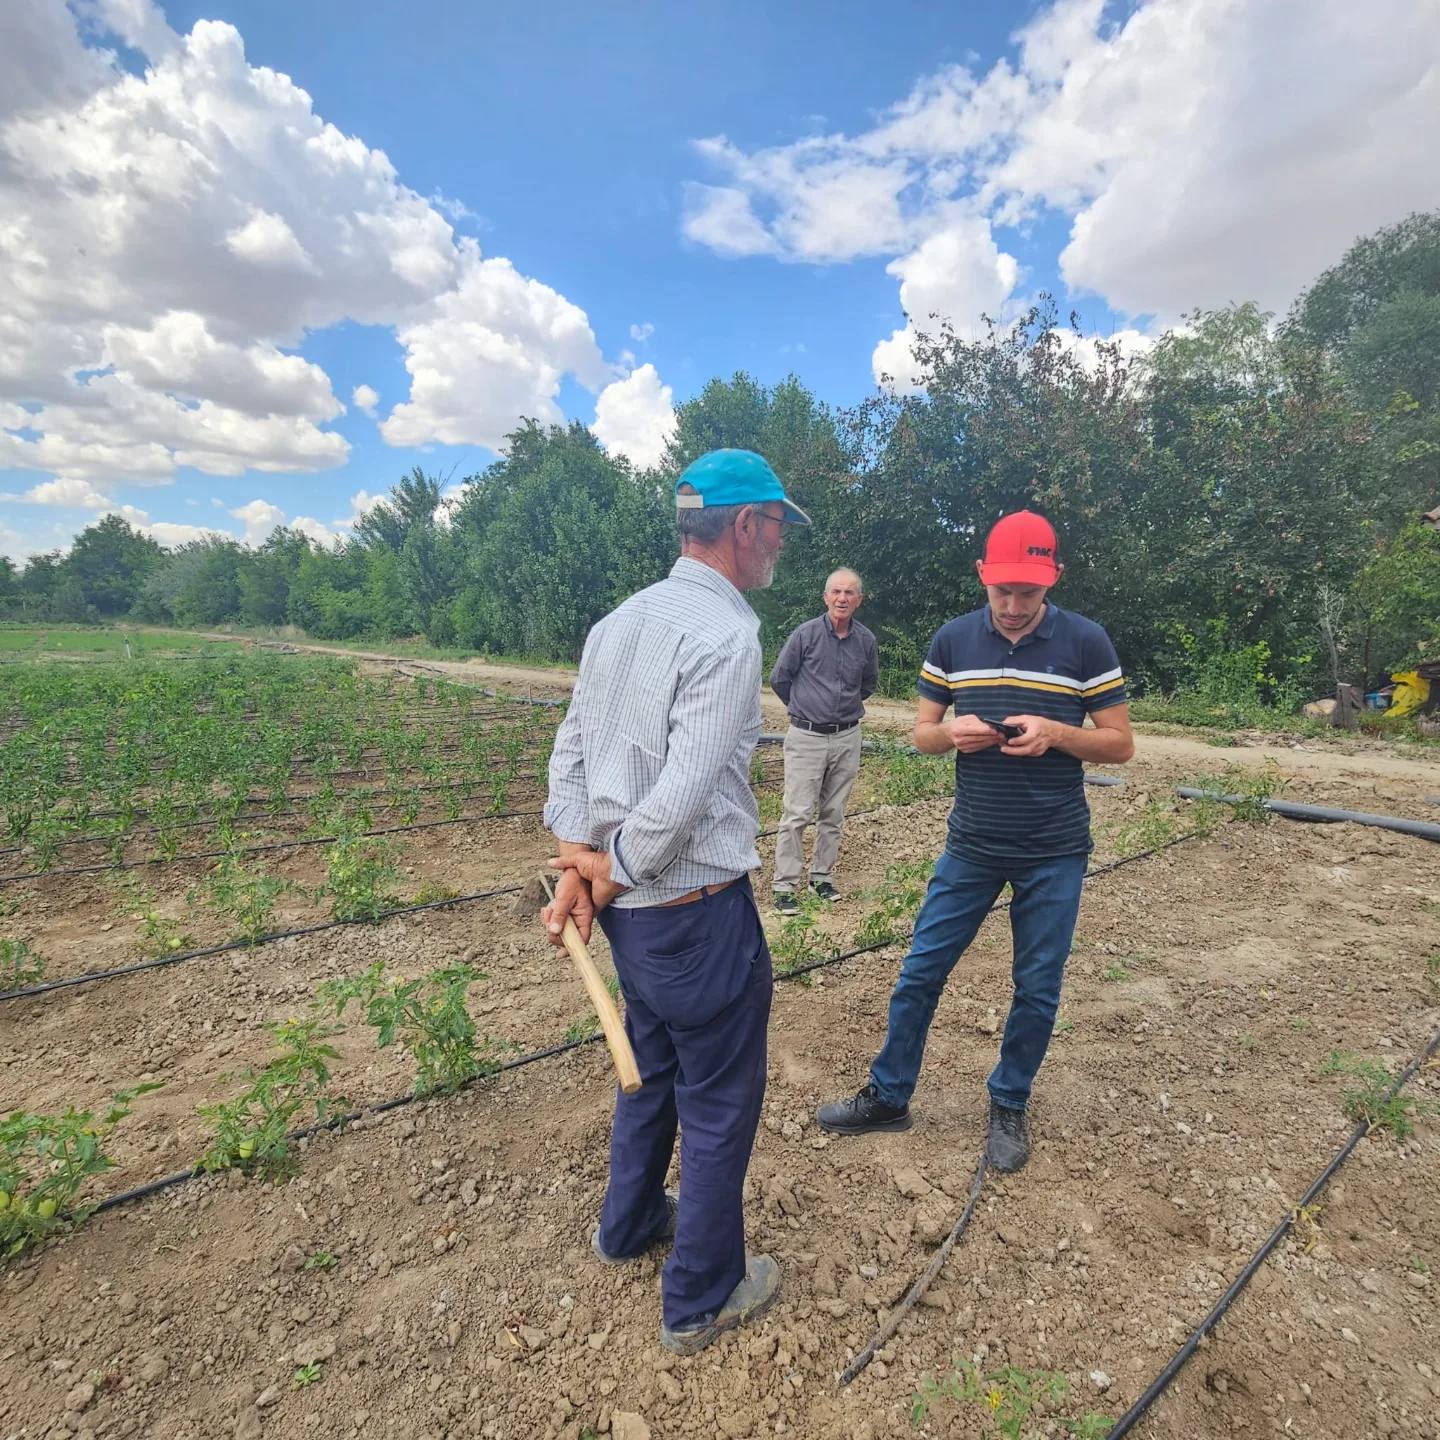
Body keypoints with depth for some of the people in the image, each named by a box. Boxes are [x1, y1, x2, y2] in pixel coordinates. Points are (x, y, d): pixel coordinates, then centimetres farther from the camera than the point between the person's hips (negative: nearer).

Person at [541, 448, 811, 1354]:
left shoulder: (620, 622, 6)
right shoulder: (725, 634, -20)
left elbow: (570, 751, 6)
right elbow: (684, 793, -25)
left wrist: (578, 861, 2)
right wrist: (613, 870, -10)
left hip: (630, 906, 8)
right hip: (698, 908, -8)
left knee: (654, 1065, 28)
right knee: (719, 1101, 12)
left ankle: (630, 1224, 49)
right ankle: (702, 1298, 33)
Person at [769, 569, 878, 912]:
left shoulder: (866, 640, 4)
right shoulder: (806, 634, -7)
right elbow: (779, 679, 2)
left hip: (847, 738, 4)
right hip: (807, 737, -4)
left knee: (833, 814, 11)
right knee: (797, 814, -4)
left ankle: (822, 877, 25)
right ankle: (785, 886, 4)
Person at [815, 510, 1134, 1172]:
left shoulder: (1085, 642, -7)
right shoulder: (953, 640, -1)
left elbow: (1121, 745, -3)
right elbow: (922, 733, 5)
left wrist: (1057, 732, -22)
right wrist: (951, 732, -18)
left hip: (1054, 852, -1)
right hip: (971, 845, 2)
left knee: (1037, 988, 12)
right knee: (920, 971, 8)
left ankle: (1009, 1105, 36)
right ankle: (888, 1097, 28)